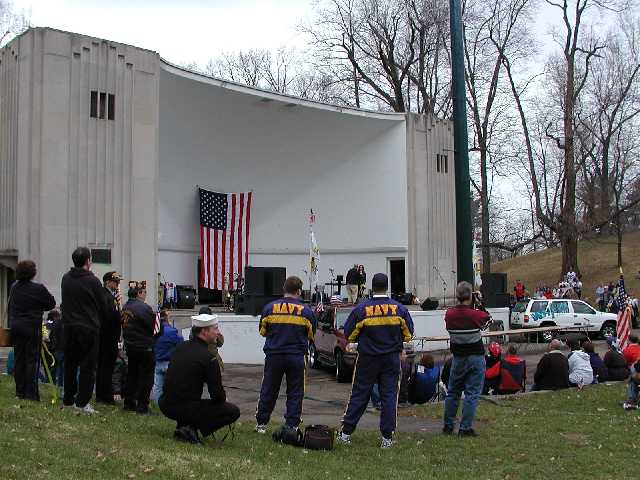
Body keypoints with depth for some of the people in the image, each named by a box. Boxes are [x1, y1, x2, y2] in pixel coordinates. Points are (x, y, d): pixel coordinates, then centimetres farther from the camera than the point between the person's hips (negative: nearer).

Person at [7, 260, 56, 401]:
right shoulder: (38, 289, -13)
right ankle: (31, 393, -2)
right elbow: (51, 304, -3)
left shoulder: (14, 287, 4)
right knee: (32, 359, -1)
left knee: (18, 359, 11)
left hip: (15, 326, 5)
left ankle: (20, 391, 16)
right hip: (32, 327, -5)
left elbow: (10, 307, 14)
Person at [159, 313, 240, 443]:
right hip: (186, 409, -8)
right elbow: (217, 395, -14)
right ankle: (191, 429, -6)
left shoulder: (180, 348, 8)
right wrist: (223, 396, 12)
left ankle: (182, 426, 17)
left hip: (165, 406, 8)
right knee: (233, 411, 1)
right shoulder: (208, 358, -15)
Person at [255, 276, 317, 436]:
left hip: (273, 356, 1)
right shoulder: (306, 311, -4)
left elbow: (262, 331, 8)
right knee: (295, 393, 9)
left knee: (268, 391, 12)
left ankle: (261, 423, 19)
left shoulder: (270, 307, -3)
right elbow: (311, 335, 6)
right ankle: (291, 426, 8)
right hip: (296, 357, -1)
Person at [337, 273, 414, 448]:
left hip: (367, 359, -1)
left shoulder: (361, 309, -10)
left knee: (359, 395, 8)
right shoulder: (399, 308, -4)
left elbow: (348, 335, -3)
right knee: (389, 396, 6)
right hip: (391, 359, 1)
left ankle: (346, 433, 12)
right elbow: (408, 334, 5)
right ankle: (387, 437, 5)